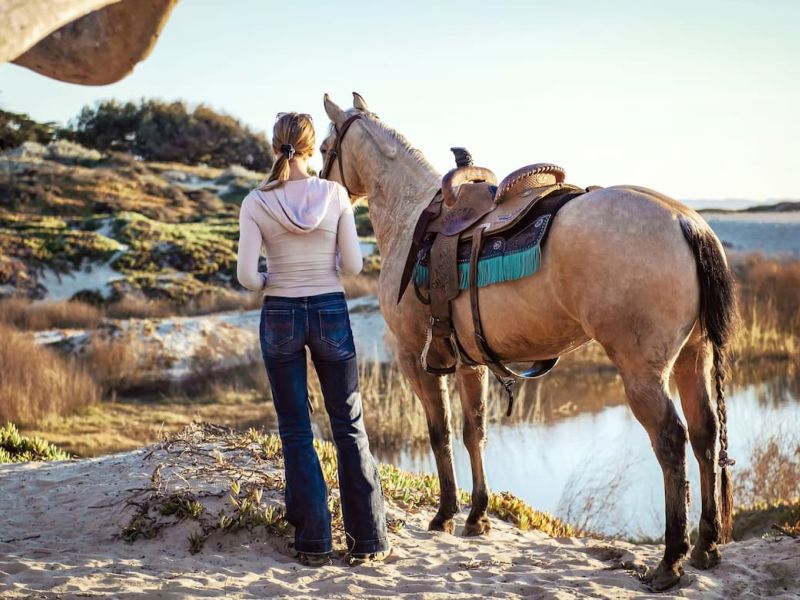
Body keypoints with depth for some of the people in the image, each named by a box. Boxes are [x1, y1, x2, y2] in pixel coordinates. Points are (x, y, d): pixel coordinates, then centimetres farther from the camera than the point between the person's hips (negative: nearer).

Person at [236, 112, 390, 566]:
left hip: (280, 316, 0)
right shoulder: (335, 194, -7)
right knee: (350, 426, 10)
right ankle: (368, 541, 12)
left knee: (296, 432, 10)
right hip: (330, 312, 0)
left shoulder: (257, 202, -8)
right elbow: (353, 265, -7)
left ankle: (314, 542, 10)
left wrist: (272, 281, 9)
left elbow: (247, 276, -12)